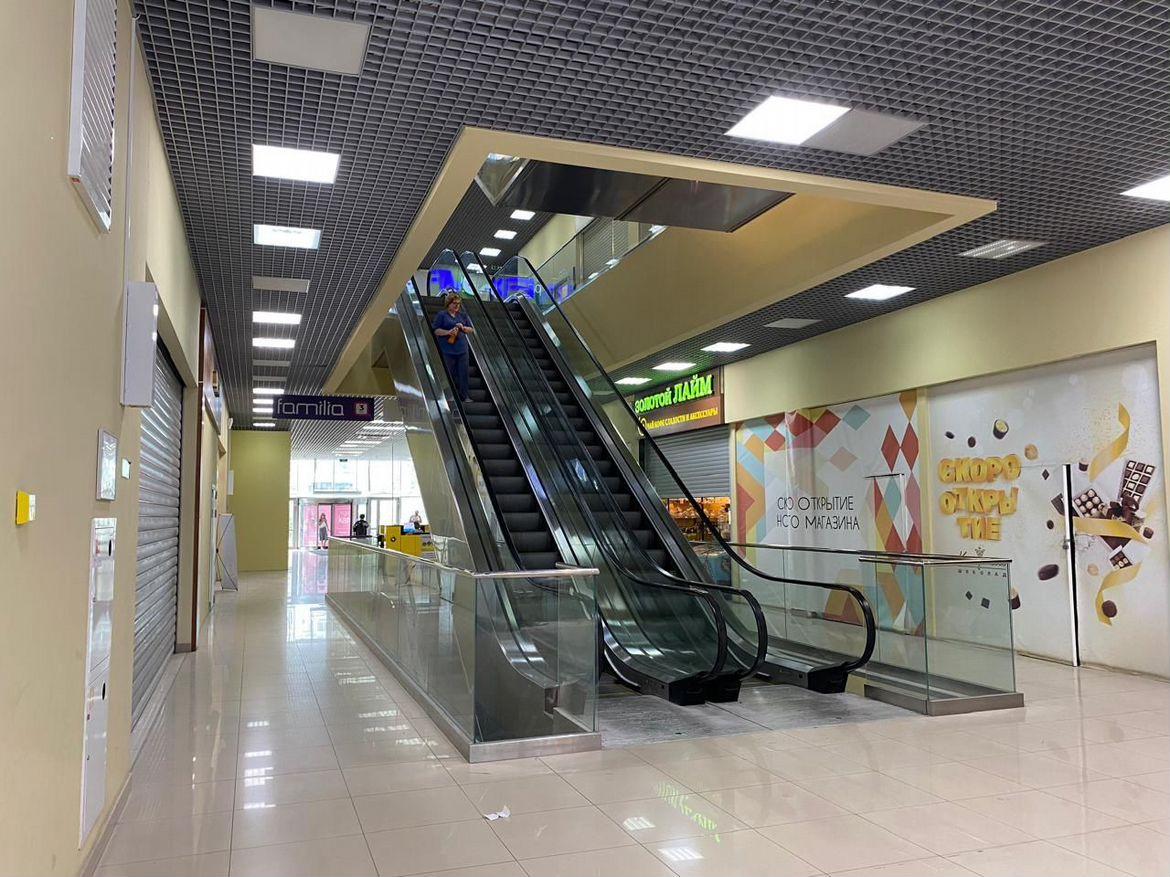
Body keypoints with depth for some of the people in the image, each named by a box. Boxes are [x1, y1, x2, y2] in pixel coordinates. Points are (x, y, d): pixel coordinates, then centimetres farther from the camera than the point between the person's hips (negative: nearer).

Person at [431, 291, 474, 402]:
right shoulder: (442, 315, 2)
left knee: (463, 373, -2)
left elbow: (471, 330, 16)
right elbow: (436, 330, -4)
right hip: (448, 350, -3)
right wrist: (448, 332, -18)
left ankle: (465, 396, 0)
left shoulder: (462, 315, 14)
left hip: (462, 349, 3)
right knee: (450, 374, 1)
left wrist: (463, 328, -5)